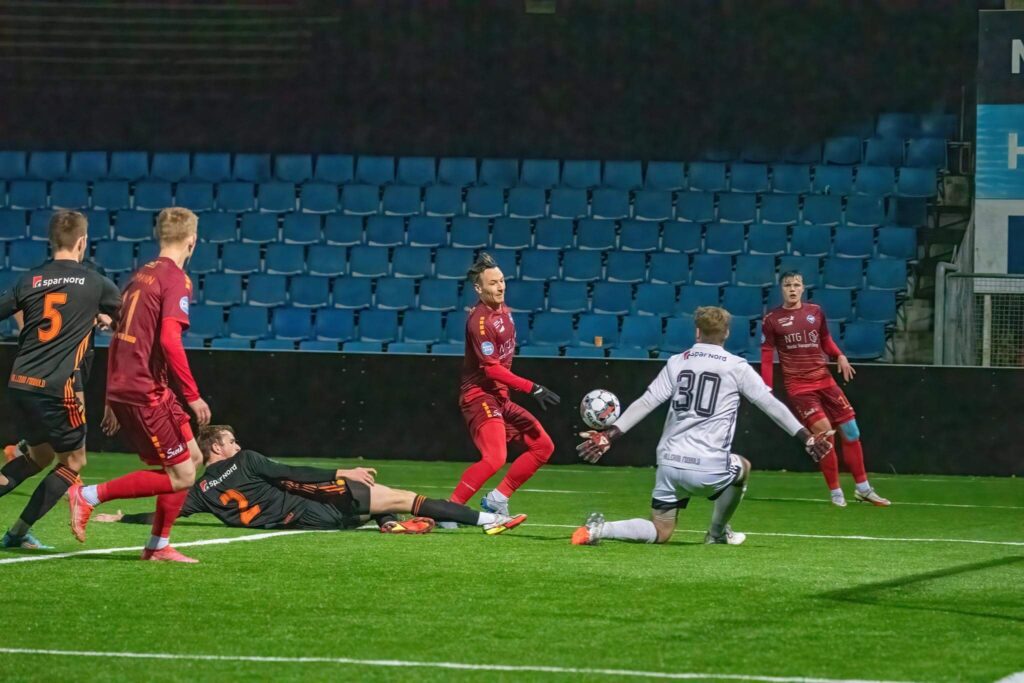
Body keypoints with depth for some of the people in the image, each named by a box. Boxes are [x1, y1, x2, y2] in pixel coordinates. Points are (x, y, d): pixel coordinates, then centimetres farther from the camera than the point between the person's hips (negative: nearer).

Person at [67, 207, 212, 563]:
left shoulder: (142, 275, 16)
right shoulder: (176, 279, -11)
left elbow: (118, 338, 20)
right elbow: (170, 340, -22)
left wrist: (112, 398, 25)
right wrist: (192, 396, -17)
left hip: (123, 389, 9)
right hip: (146, 391, -9)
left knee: (192, 457, 16)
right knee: (181, 476, -3)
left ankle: (158, 546, 18)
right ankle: (89, 495, -6)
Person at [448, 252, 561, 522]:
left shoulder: (503, 310, 8)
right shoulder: (480, 321, -20)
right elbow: (492, 369, -24)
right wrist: (532, 388, -28)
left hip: (500, 397, 9)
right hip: (480, 396, -9)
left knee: (543, 446, 10)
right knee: (495, 457, -27)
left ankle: (496, 500, 13)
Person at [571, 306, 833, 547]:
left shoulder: (677, 362, 10)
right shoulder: (736, 367, 2)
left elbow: (645, 403, 2)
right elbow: (771, 405, 2)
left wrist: (609, 436, 1)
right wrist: (806, 438, 7)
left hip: (669, 464, 3)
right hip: (709, 468, -3)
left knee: (660, 533, 13)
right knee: (742, 467, 31)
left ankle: (599, 529, -11)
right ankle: (717, 533, 36)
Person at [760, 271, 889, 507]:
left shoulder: (815, 311, 7)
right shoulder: (772, 319, -3)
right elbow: (766, 357, -1)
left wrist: (840, 356, -1)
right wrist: (767, 389, -9)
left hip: (824, 380, 4)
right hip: (798, 387, -4)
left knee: (851, 430, 4)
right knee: (824, 432, -17)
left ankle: (863, 489, 18)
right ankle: (835, 492, -3)